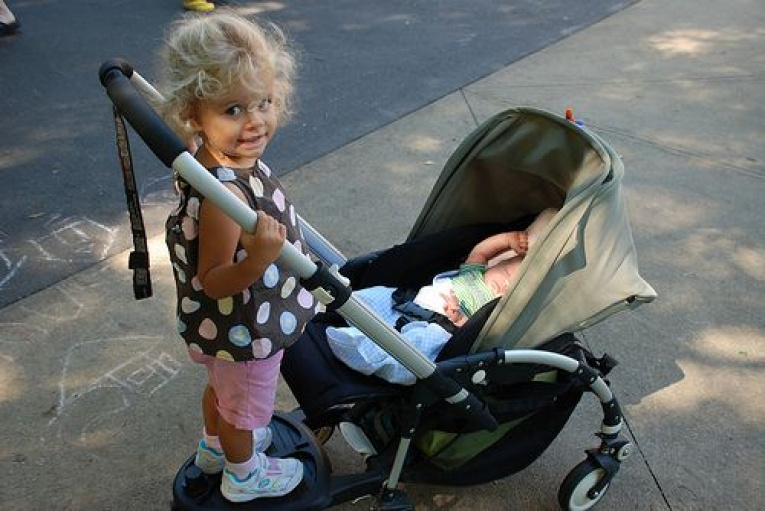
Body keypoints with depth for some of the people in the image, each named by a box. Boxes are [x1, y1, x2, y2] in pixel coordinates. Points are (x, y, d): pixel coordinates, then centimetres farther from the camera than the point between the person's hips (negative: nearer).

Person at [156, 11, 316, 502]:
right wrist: (258, 260, -51)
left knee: (223, 387, 34)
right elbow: (213, 281, -34)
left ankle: (215, 445, 64)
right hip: (246, 333, -9)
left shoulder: (231, 161, -11)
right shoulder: (223, 193, -40)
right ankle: (243, 475, 51)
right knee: (247, 405, 21)